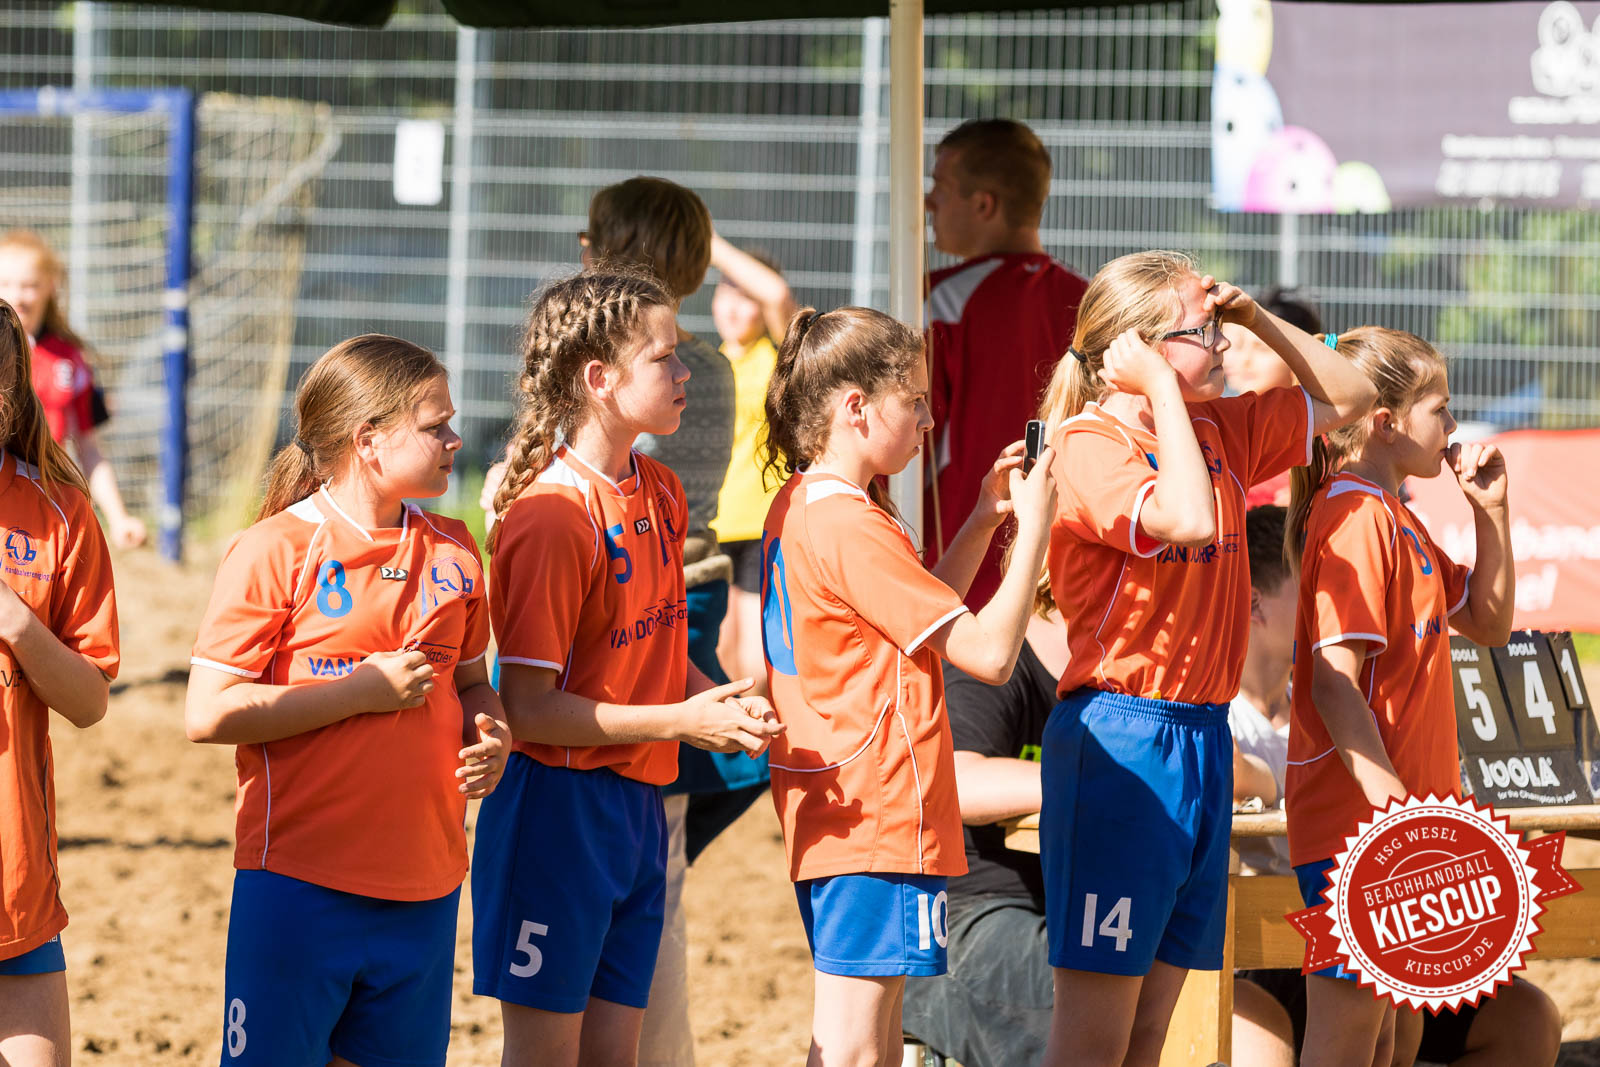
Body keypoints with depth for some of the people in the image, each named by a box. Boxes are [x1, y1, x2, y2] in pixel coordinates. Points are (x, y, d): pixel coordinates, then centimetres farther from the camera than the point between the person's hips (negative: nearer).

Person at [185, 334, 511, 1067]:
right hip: (297, 888, -5)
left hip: (423, 890, 6)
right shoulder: (275, 551, -8)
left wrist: (489, 736, 0)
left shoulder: (452, 551, 10)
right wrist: (366, 689, -15)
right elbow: (208, 714, -14)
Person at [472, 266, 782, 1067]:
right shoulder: (550, 517, -18)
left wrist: (718, 702, 0)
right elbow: (528, 708, -19)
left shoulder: (660, 494, 9)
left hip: (638, 804, 8)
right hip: (559, 802, -8)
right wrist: (679, 722, -19)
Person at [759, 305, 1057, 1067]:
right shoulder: (853, 528, -19)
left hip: (826, 812, 10)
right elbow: (990, 652, -19)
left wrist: (983, 520, 15)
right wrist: (1032, 530, -10)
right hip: (876, 820, -10)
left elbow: (918, 610, 22)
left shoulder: (797, 507, 12)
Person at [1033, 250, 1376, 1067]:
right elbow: (1186, 518, -29)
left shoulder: (1221, 432, 12)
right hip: (1117, 742, -8)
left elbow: (1347, 398, 23)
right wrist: (1163, 388, -19)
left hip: (1203, 740, 8)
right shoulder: (1090, 442, -12)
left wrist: (1257, 317, 8)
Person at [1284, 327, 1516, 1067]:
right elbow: (1334, 678, -21)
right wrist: (1384, 791, -27)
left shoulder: (1395, 521, 16)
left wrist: (1490, 510, 13)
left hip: (1397, 814, 10)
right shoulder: (1354, 520, -15)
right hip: (1353, 816, -10)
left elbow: (1487, 622, 24)